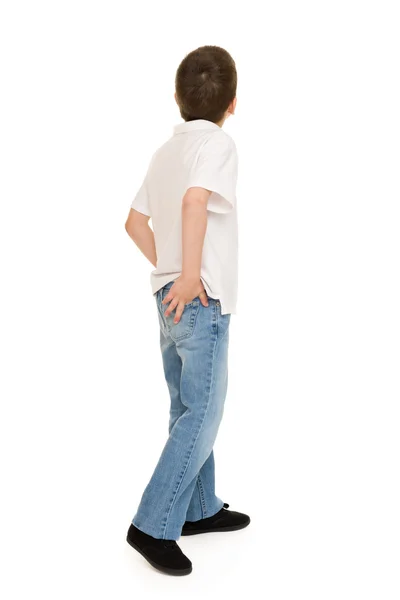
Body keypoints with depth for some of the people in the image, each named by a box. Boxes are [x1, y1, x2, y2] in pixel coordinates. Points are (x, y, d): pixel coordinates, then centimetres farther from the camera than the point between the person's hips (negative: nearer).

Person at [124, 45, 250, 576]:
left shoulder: (166, 149, 13)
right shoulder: (218, 142, -11)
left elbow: (135, 222, 17)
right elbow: (195, 200, -31)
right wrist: (190, 275, -27)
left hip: (172, 298, 9)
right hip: (201, 301, -9)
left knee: (189, 412, 16)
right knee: (202, 417, -2)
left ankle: (200, 509, 29)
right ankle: (152, 527, 1)